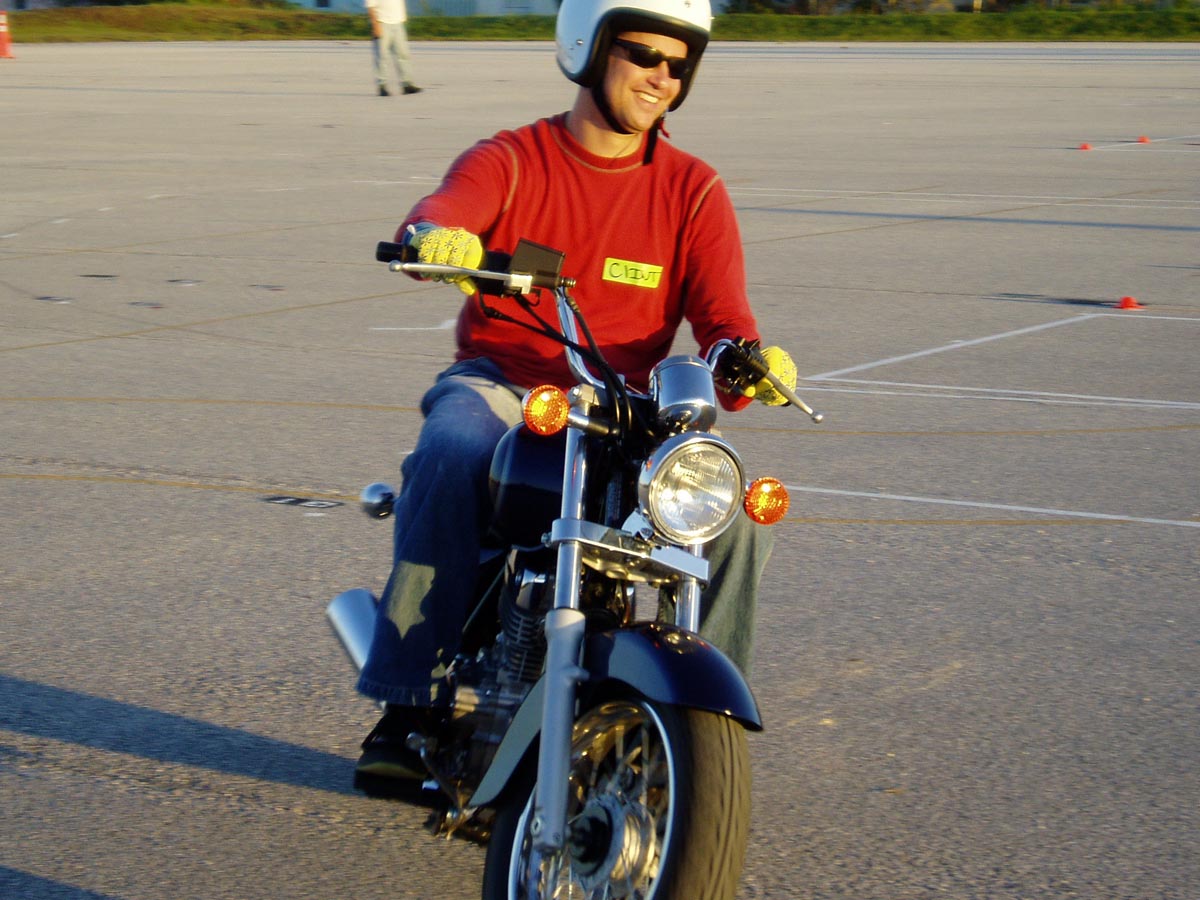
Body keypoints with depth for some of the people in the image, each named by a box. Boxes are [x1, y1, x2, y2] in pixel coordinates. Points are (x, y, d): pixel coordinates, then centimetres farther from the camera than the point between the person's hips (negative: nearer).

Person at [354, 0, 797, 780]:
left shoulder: (694, 190, 8)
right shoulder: (510, 160, 3)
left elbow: (724, 321, -1)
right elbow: (430, 222, -19)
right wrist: (437, 238, -45)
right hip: (499, 386, -2)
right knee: (450, 458, -36)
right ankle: (409, 708, -30)